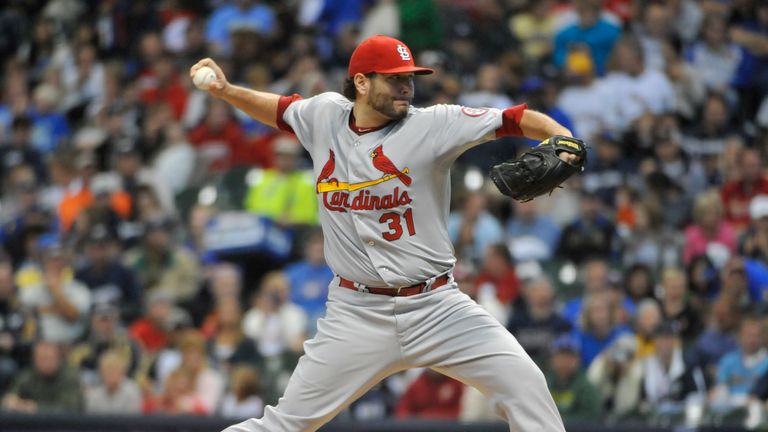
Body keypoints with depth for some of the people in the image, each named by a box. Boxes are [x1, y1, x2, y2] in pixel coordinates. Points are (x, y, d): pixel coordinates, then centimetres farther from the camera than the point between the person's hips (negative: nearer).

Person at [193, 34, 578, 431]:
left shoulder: (432, 125, -8)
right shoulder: (324, 116, 2)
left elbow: (517, 119, -14)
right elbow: (279, 110, 23)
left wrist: (562, 139, -32)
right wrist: (226, 91, 9)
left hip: (437, 307, -1)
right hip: (357, 314, 1)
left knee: (524, 382, -15)